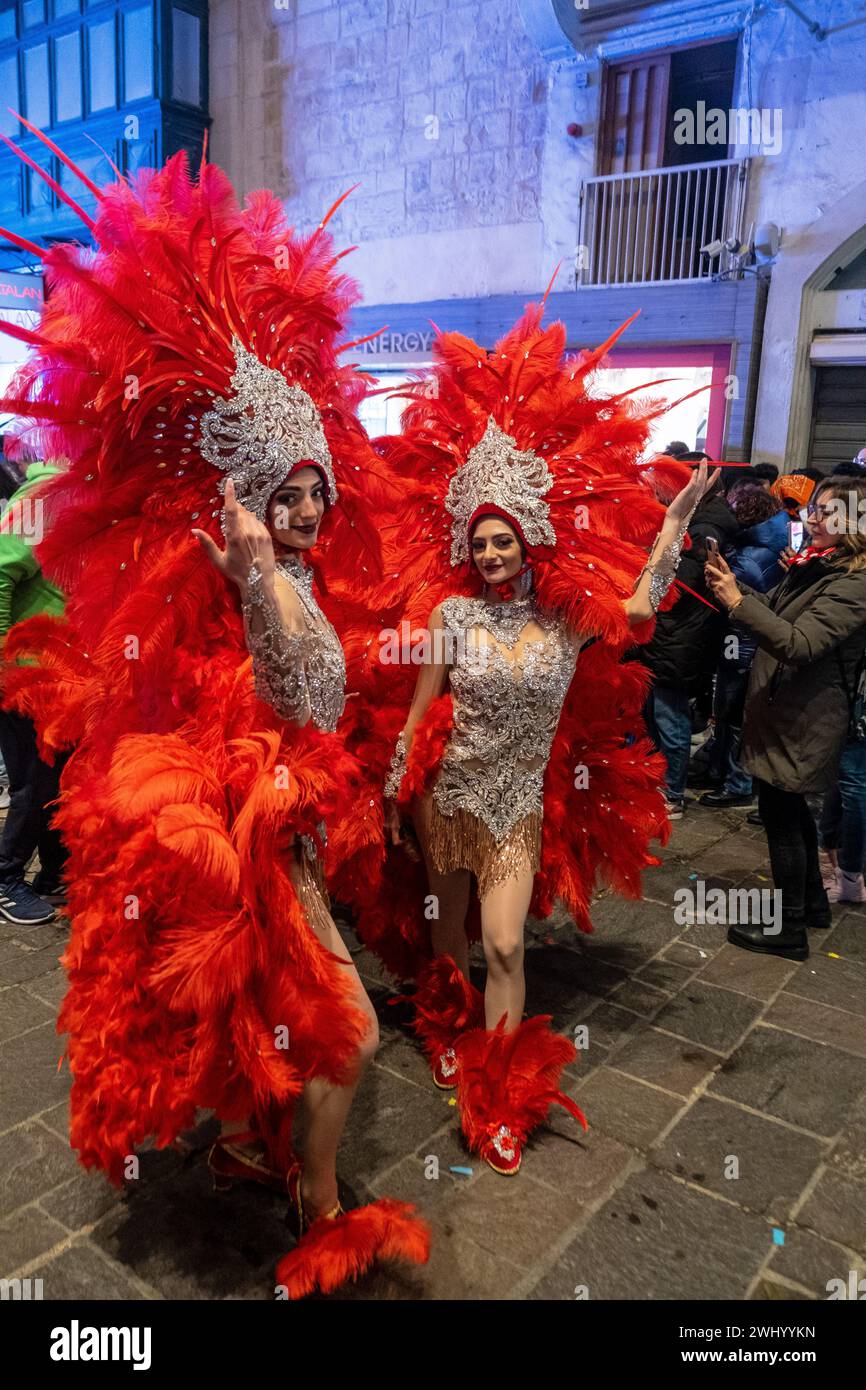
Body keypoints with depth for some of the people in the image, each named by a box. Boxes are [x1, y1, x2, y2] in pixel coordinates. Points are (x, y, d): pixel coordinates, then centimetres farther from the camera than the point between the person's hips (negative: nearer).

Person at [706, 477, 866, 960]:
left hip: (802, 718, -9)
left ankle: (789, 929, 13)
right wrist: (732, 584, -5)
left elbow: (799, 644, -29)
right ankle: (813, 901, 38)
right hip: (784, 709, 9)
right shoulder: (813, 566, 7)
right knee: (791, 808, 20)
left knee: (779, 812, -1)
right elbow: (774, 610, 12)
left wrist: (737, 601, -36)